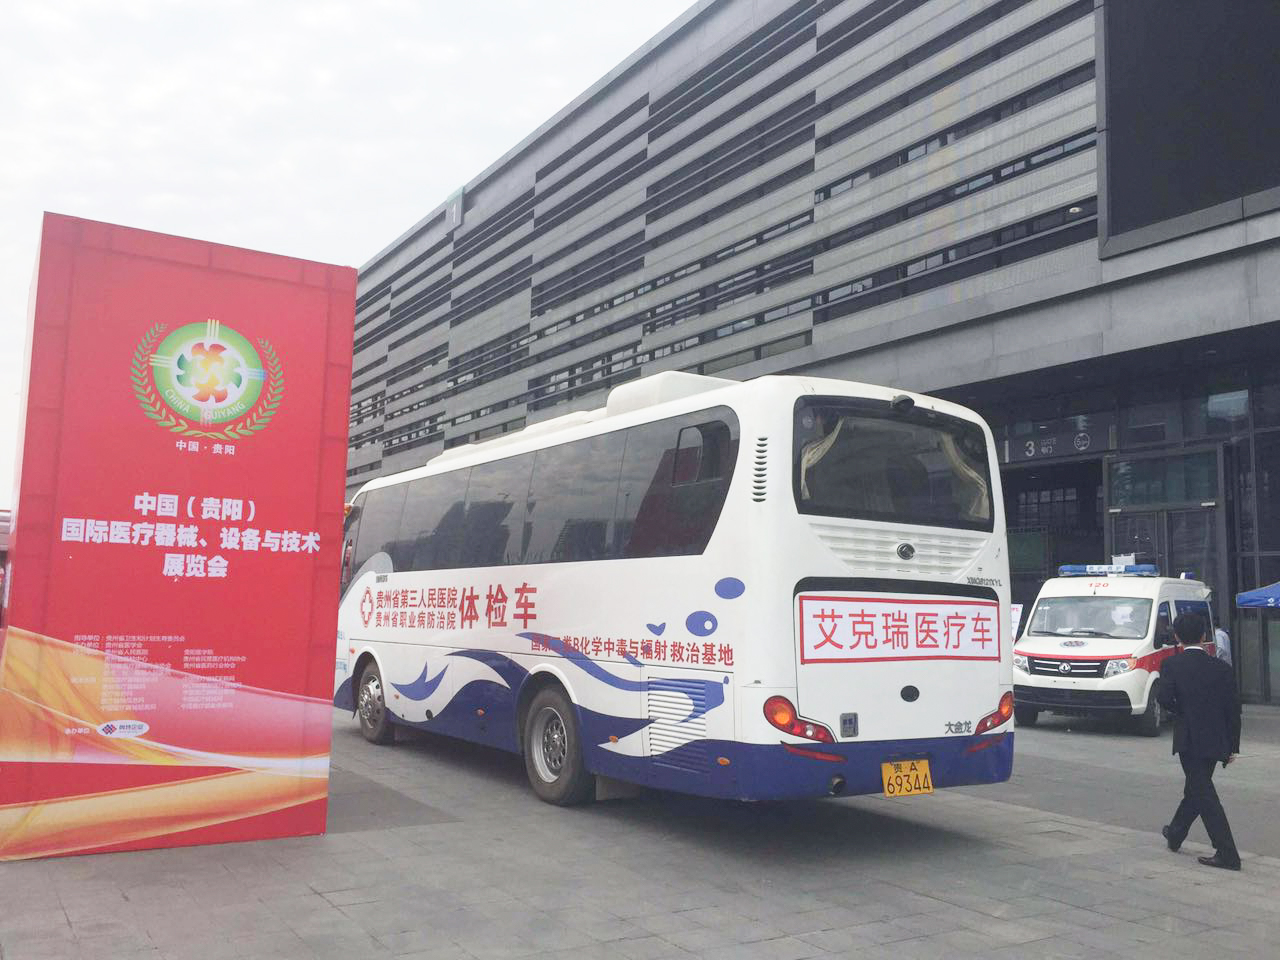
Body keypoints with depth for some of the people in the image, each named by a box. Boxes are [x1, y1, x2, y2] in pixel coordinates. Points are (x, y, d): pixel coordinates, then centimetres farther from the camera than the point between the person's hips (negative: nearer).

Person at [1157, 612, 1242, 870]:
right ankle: (1175, 834, 37)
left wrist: (1181, 711, 3)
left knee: (1205, 794, -1)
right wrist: (1233, 746, 10)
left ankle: (1227, 854, -6)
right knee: (1196, 789, 20)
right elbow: (1233, 708, 4)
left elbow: (1164, 698, -19)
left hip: (1190, 740, -5)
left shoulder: (1173, 664, -8)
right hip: (1216, 740, 5)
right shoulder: (1220, 667, 2)